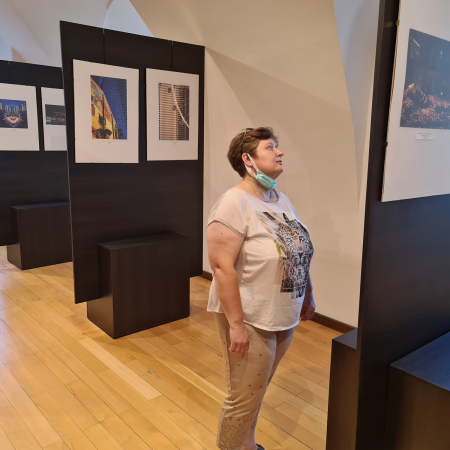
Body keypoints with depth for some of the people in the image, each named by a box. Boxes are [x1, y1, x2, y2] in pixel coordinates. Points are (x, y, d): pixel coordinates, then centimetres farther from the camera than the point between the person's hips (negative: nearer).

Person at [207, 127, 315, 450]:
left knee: (255, 393, 23)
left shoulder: (281, 199, 7)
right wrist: (236, 324, -23)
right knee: (244, 400, 8)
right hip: (250, 321, -7)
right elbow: (222, 267, -23)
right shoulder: (234, 204, -19)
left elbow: (298, 254, 14)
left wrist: (308, 296, 17)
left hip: (284, 318, 8)